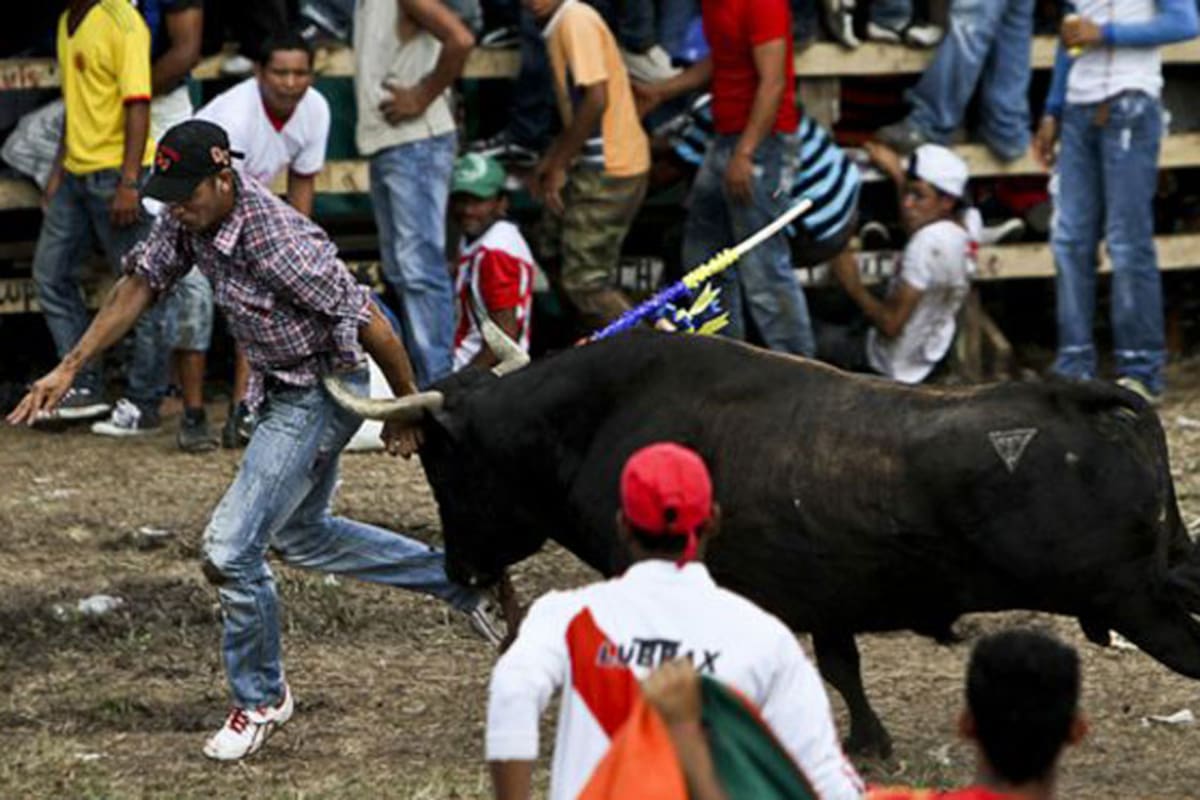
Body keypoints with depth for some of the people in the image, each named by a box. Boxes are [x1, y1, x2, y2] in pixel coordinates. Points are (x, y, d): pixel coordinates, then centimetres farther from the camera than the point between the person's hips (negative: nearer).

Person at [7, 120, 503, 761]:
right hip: (278, 389, 10)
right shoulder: (189, 217, -9)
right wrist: (69, 368, -2)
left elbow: (371, 325, -25)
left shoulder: (281, 244, -34)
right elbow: (141, 284, 3)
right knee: (299, 537, 25)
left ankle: (261, 700, 10)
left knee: (231, 551, -11)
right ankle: (458, 576, 36)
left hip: (321, 392, -10)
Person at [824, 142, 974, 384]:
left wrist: (853, 285, -17)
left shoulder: (930, 242, -33)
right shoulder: (959, 230, -7)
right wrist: (897, 175, 17)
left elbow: (891, 324, -30)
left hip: (895, 365, -9)